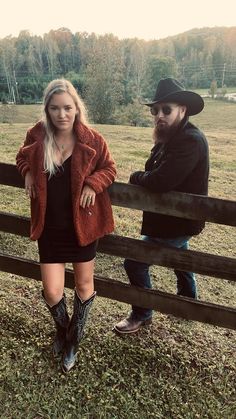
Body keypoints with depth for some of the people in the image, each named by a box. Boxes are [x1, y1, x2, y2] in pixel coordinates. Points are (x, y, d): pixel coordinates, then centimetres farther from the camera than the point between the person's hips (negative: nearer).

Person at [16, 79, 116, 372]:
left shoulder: (92, 140, -11)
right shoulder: (36, 137, -5)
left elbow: (109, 169, 2)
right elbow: (22, 158, 15)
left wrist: (93, 183, -17)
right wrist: (27, 172, -6)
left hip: (82, 225, 0)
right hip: (50, 228, 1)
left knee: (84, 285, 13)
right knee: (51, 291, 2)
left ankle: (74, 338, 42)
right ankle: (62, 328, 40)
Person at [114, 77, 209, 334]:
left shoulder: (190, 141, -27)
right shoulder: (173, 137, 4)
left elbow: (160, 181, -35)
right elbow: (156, 171, 5)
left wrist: (135, 177, -17)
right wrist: (143, 177, -16)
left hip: (177, 222, -10)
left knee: (135, 263, -3)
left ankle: (142, 315, 20)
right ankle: (188, 298, 55)